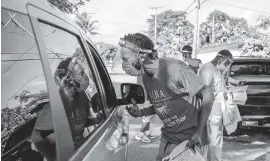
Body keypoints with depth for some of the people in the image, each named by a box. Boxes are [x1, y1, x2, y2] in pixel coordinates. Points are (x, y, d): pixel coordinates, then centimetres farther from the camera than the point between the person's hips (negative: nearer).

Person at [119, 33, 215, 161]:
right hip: (168, 136, 7)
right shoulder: (145, 77, -2)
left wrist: (199, 132, -17)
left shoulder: (175, 69, -26)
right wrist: (140, 113, -7)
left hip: (189, 138, -6)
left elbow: (208, 95, -18)